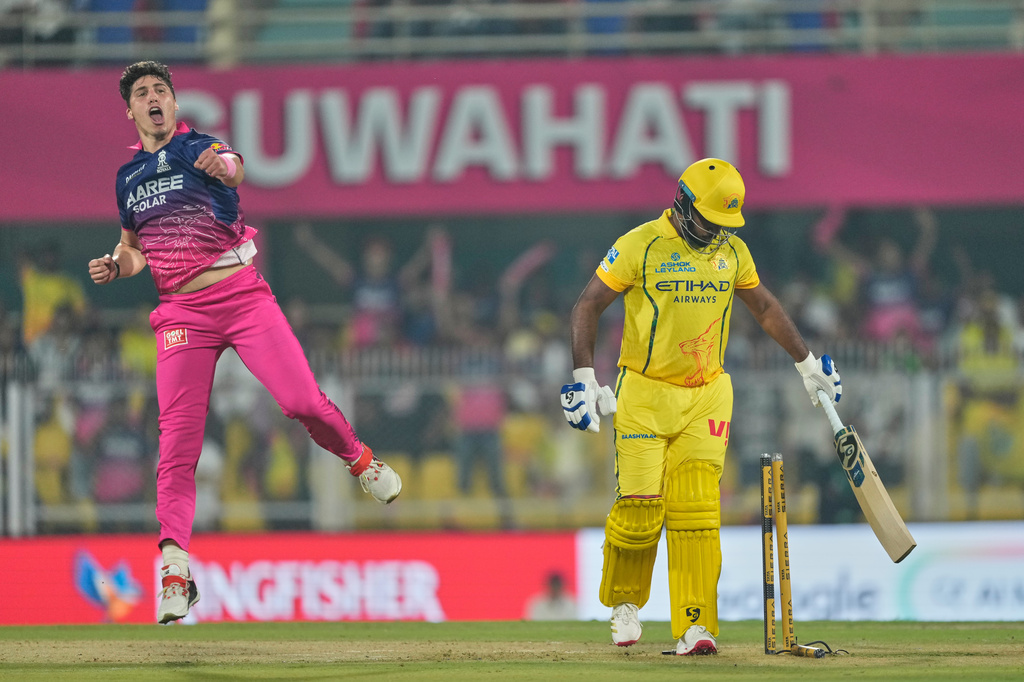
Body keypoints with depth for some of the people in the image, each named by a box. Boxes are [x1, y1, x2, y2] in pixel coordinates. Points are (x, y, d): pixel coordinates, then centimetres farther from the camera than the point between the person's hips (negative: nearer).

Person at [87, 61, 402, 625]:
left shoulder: (202, 148, 1)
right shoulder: (129, 176, 15)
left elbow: (233, 170, -25)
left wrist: (222, 166, -50)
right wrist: (114, 266, 5)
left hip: (241, 297, -3)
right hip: (180, 314, 3)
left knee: (303, 401, -16)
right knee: (177, 440, -9)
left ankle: (358, 459, 16)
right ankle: (175, 566, -10)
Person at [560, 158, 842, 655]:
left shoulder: (732, 250, 7)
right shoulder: (639, 246, -8)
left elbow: (764, 306, 22)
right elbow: (587, 308, -6)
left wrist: (807, 364, 25)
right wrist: (583, 378, -15)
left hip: (707, 396, 3)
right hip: (644, 395, -3)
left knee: (696, 512, -8)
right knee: (640, 508, -8)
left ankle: (695, 627, -9)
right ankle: (625, 602, 18)